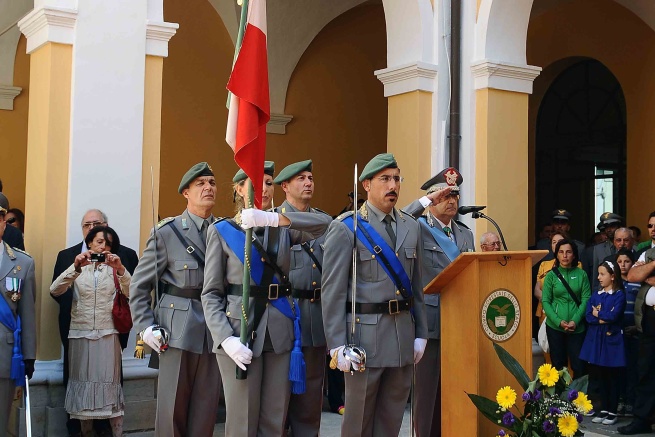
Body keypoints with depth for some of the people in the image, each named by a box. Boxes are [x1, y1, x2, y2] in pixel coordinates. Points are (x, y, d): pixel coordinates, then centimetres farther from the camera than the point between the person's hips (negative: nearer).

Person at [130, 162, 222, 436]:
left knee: (206, 411, 6)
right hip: (178, 331, -2)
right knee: (172, 409, 2)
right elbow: (139, 285, 5)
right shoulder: (166, 233, 1)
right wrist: (145, 327, -4)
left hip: (215, 331, 2)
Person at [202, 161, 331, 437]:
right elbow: (211, 293, -1)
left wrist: (274, 218, -23)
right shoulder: (222, 230, 2)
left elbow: (324, 223, -10)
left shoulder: (283, 228, 10)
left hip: (280, 331, 3)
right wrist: (226, 338, -16)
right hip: (241, 328, -3)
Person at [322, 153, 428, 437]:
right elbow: (333, 292, -9)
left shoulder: (411, 227, 11)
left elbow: (417, 285, 14)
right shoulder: (345, 228, -6)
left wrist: (421, 334, 9)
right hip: (365, 336, -5)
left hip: (404, 336, 5)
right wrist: (337, 346, -14)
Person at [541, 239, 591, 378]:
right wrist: (559, 321, -12)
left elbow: (586, 299, -1)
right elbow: (545, 301, 0)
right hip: (555, 327, 0)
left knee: (579, 366, -2)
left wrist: (575, 321, -12)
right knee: (558, 365, 6)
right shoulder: (551, 275, 3)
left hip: (577, 327, 0)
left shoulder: (581, 274, 3)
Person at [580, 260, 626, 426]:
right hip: (596, 339, 5)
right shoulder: (596, 295, 9)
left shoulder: (619, 295, -7)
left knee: (612, 377, 2)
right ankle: (604, 409, 19)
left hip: (611, 339, -5)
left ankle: (613, 412, 10)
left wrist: (598, 314, -4)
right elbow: (588, 316, 0)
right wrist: (604, 319, -14)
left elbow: (613, 316, -19)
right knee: (601, 376, 10)